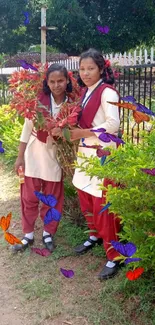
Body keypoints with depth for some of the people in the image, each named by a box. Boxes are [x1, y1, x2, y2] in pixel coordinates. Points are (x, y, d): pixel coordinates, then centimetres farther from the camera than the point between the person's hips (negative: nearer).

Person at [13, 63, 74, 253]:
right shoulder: (38, 99, -12)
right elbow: (27, 128, -5)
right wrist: (20, 156, -4)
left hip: (56, 154, 1)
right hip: (34, 153, -1)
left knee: (53, 198, 11)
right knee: (30, 196, 8)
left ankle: (48, 233, 30)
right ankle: (28, 234, 25)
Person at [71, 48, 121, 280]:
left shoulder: (107, 92, -13)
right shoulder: (86, 92, 12)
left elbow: (113, 125, -22)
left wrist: (82, 133, -20)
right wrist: (75, 133, -3)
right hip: (86, 152, 8)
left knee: (103, 205, -5)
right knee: (85, 198, 16)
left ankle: (114, 256, 7)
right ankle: (96, 235, 39)